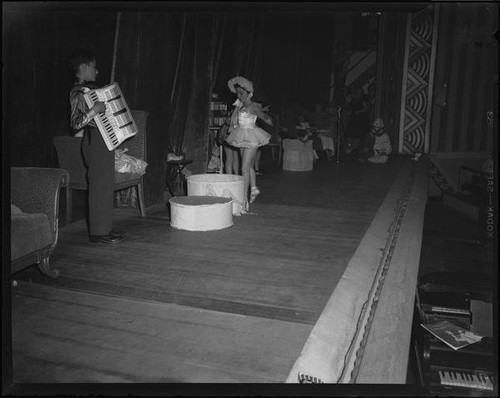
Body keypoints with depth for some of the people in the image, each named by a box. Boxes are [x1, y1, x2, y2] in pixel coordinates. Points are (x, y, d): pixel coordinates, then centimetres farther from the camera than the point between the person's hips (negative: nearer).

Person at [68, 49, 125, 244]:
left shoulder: (91, 89, 16)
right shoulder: (78, 93, -13)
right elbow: (75, 123, -23)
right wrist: (93, 111, -31)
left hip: (105, 140, 10)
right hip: (95, 141, -10)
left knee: (106, 186, 13)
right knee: (99, 187, -6)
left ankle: (105, 228, 21)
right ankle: (98, 233, 1)